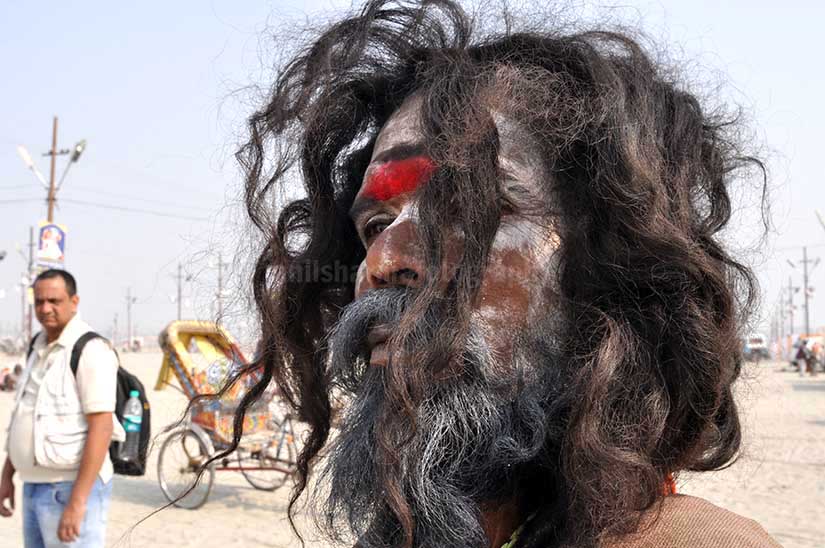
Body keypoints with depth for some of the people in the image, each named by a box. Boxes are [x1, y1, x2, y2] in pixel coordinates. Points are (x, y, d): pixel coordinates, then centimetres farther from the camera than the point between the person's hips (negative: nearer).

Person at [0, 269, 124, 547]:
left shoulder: (90, 350, -15)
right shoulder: (38, 347, 12)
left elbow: (101, 428, -20)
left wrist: (77, 502, -23)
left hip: (70, 488, -8)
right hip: (33, 487, 8)